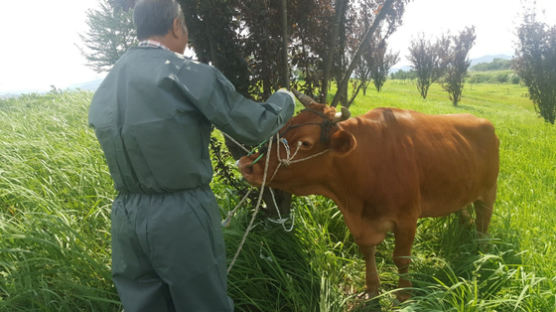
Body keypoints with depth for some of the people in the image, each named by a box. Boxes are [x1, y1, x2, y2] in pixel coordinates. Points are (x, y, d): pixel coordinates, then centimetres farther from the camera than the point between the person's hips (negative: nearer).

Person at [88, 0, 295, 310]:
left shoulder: (106, 86, 8)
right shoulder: (187, 73, -13)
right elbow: (254, 126, -8)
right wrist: (285, 100, 12)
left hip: (126, 217, 6)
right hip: (183, 216, -6)